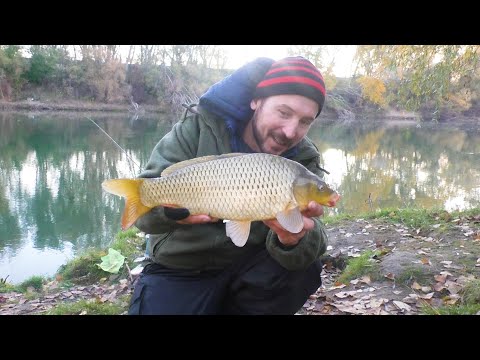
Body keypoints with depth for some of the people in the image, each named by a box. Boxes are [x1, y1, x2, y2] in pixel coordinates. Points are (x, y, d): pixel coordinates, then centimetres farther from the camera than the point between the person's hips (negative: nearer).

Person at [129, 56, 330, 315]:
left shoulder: (303, 160, -7)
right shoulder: (199, 128, -13)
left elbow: (312, 240, -19)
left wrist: (292, 240, -42)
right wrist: (170, 209, -40)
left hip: (249, 268, 2)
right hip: (181, 273, -1)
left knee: (304, 267, -23)